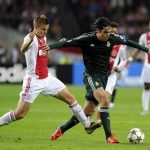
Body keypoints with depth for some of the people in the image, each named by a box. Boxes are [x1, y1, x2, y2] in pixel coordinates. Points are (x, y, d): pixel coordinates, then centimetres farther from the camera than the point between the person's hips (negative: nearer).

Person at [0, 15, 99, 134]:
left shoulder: (43, 38, 7)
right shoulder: (31, 38, -19)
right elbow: (23, 49, -44)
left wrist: (47, 50, -5)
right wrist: (30, 40, -68)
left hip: (47, 78, 8)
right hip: (33, 80, -8)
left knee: (70, 98, 9)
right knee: (19, 114, -10)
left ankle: (87, 124, 20)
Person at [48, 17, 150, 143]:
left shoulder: (112, 38, -1)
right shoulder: (87, 39, -13)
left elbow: (128, 42, 14)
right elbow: (67, 43, -15)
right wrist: (50, 47, -29)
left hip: (103, 77, 5)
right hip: (91, 76, -5)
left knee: (87, 112, 7)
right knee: (105, 100, -28)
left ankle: (61, 130, 23)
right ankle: (109, 136, -27)